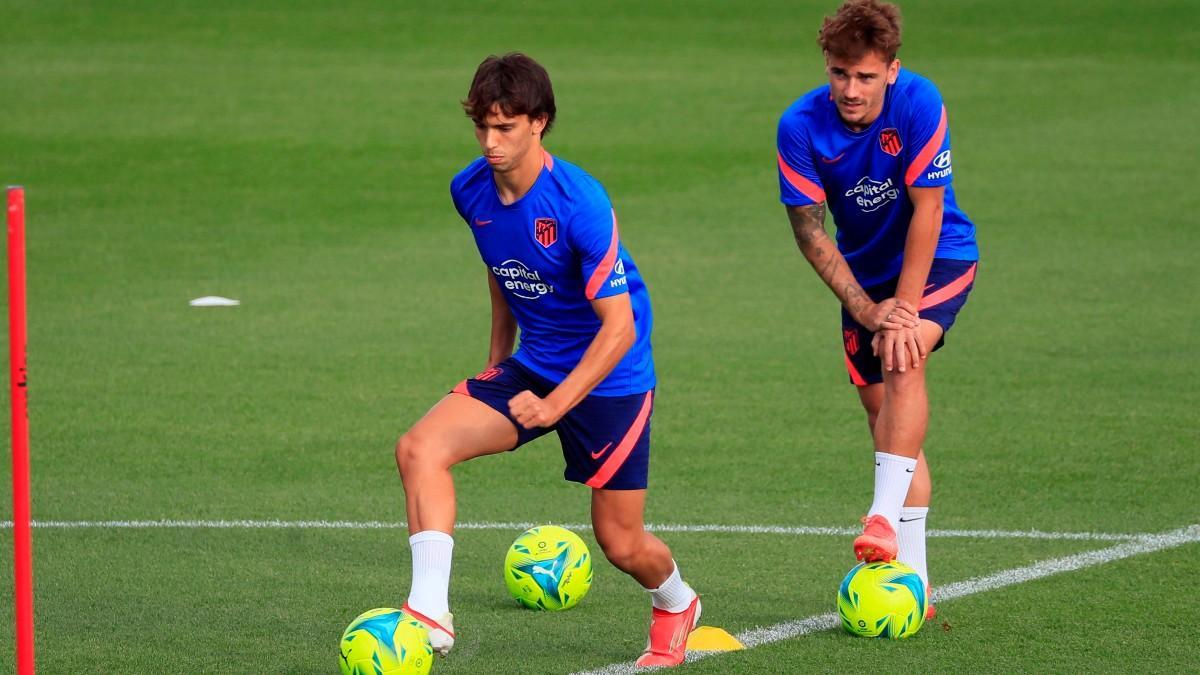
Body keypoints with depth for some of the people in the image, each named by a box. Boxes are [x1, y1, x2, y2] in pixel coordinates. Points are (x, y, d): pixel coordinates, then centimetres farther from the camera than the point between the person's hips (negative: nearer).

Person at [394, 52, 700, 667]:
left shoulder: (580, 202, -26)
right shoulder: (470, 191, -6)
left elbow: (619, 325, -24)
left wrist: (554, 404, -31)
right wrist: (498, 361, 19)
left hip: (610, 378, -5)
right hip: (532, 366, 6)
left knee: (620, 542, 4)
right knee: (420, 448, -19)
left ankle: (675, 606, 40)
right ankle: (429, 615, -23)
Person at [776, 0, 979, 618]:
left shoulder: (918, 103, -25)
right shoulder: (800, 126, -18)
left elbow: (926, 209, -22)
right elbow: (809, 230, -14)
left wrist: (903, 310, -25)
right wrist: (867, 310, -21)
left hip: (939, 260, -3)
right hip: (864, 273, 3)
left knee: (902, 359, -31)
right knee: (884, 414, 1)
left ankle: (886, 519, -37)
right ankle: (914, 586, 5)